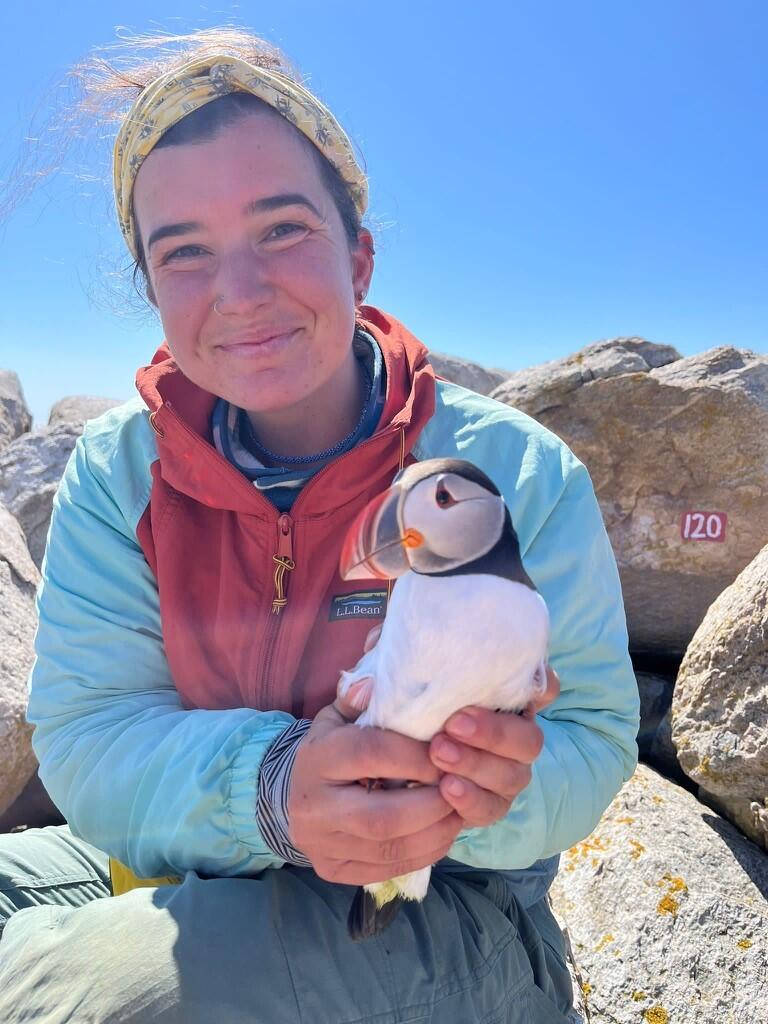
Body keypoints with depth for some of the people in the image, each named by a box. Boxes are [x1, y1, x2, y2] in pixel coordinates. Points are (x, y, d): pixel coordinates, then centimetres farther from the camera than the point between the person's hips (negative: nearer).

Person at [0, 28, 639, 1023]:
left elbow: (593, 740, -11)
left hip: (450, 906, -3)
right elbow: (86, 732, -13)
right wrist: (274, 785, -33)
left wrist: (489, 792, -35)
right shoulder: (117, 472, -8)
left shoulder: (524, 474, -15)